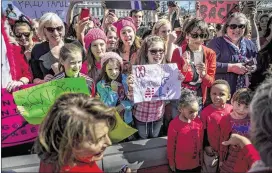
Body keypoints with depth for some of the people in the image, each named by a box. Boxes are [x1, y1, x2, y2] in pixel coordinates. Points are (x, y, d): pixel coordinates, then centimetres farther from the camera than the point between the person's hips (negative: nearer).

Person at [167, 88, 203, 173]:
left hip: (196, 163, 4)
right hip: (181, 165, -3)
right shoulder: (174, 124, -21)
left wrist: (201, 157, 12)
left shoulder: (198, 122, -9)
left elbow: (201, 141, 4)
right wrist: (171, 162, -2)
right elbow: (170, 145, -11)